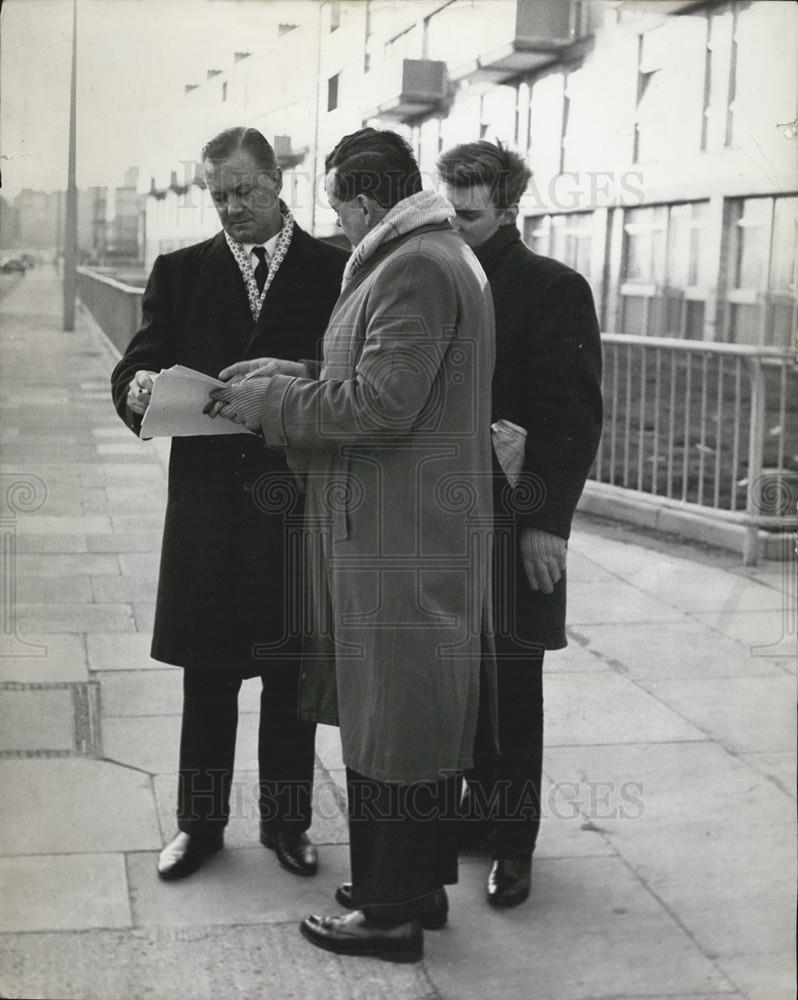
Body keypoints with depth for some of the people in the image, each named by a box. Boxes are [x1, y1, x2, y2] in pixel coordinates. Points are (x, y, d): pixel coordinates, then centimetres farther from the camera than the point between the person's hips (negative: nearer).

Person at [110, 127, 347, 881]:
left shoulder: (335, 269, 2)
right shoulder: (181, 272, 8)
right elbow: (135, 369, 2)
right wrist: (138, 388, -20)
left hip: (299, 505, -1)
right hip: (208, 503, 1)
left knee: (290, 675, 9)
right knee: (206, 675, 9)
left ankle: (286, 821, 24)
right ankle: (200, 822, 23)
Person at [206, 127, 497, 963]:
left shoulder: (413, 269, -17)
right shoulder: (433, 257, 16)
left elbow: (381, 403, -23)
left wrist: (269, 402, -12)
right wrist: (290, 382, 12)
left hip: (398, 540, -10)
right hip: (423, 532, 10)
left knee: (392, 717, -1)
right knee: (423, 713, 17)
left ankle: (393, 909, 11)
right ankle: (417, 881, 30)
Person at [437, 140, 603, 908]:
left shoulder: (552, 290, -6)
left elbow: (574, 414, -10)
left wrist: (548, 521, -15)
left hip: (510, 525, -4)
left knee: (509, 687, 5)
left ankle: (511, 841, 16)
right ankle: (466, 811, 25)